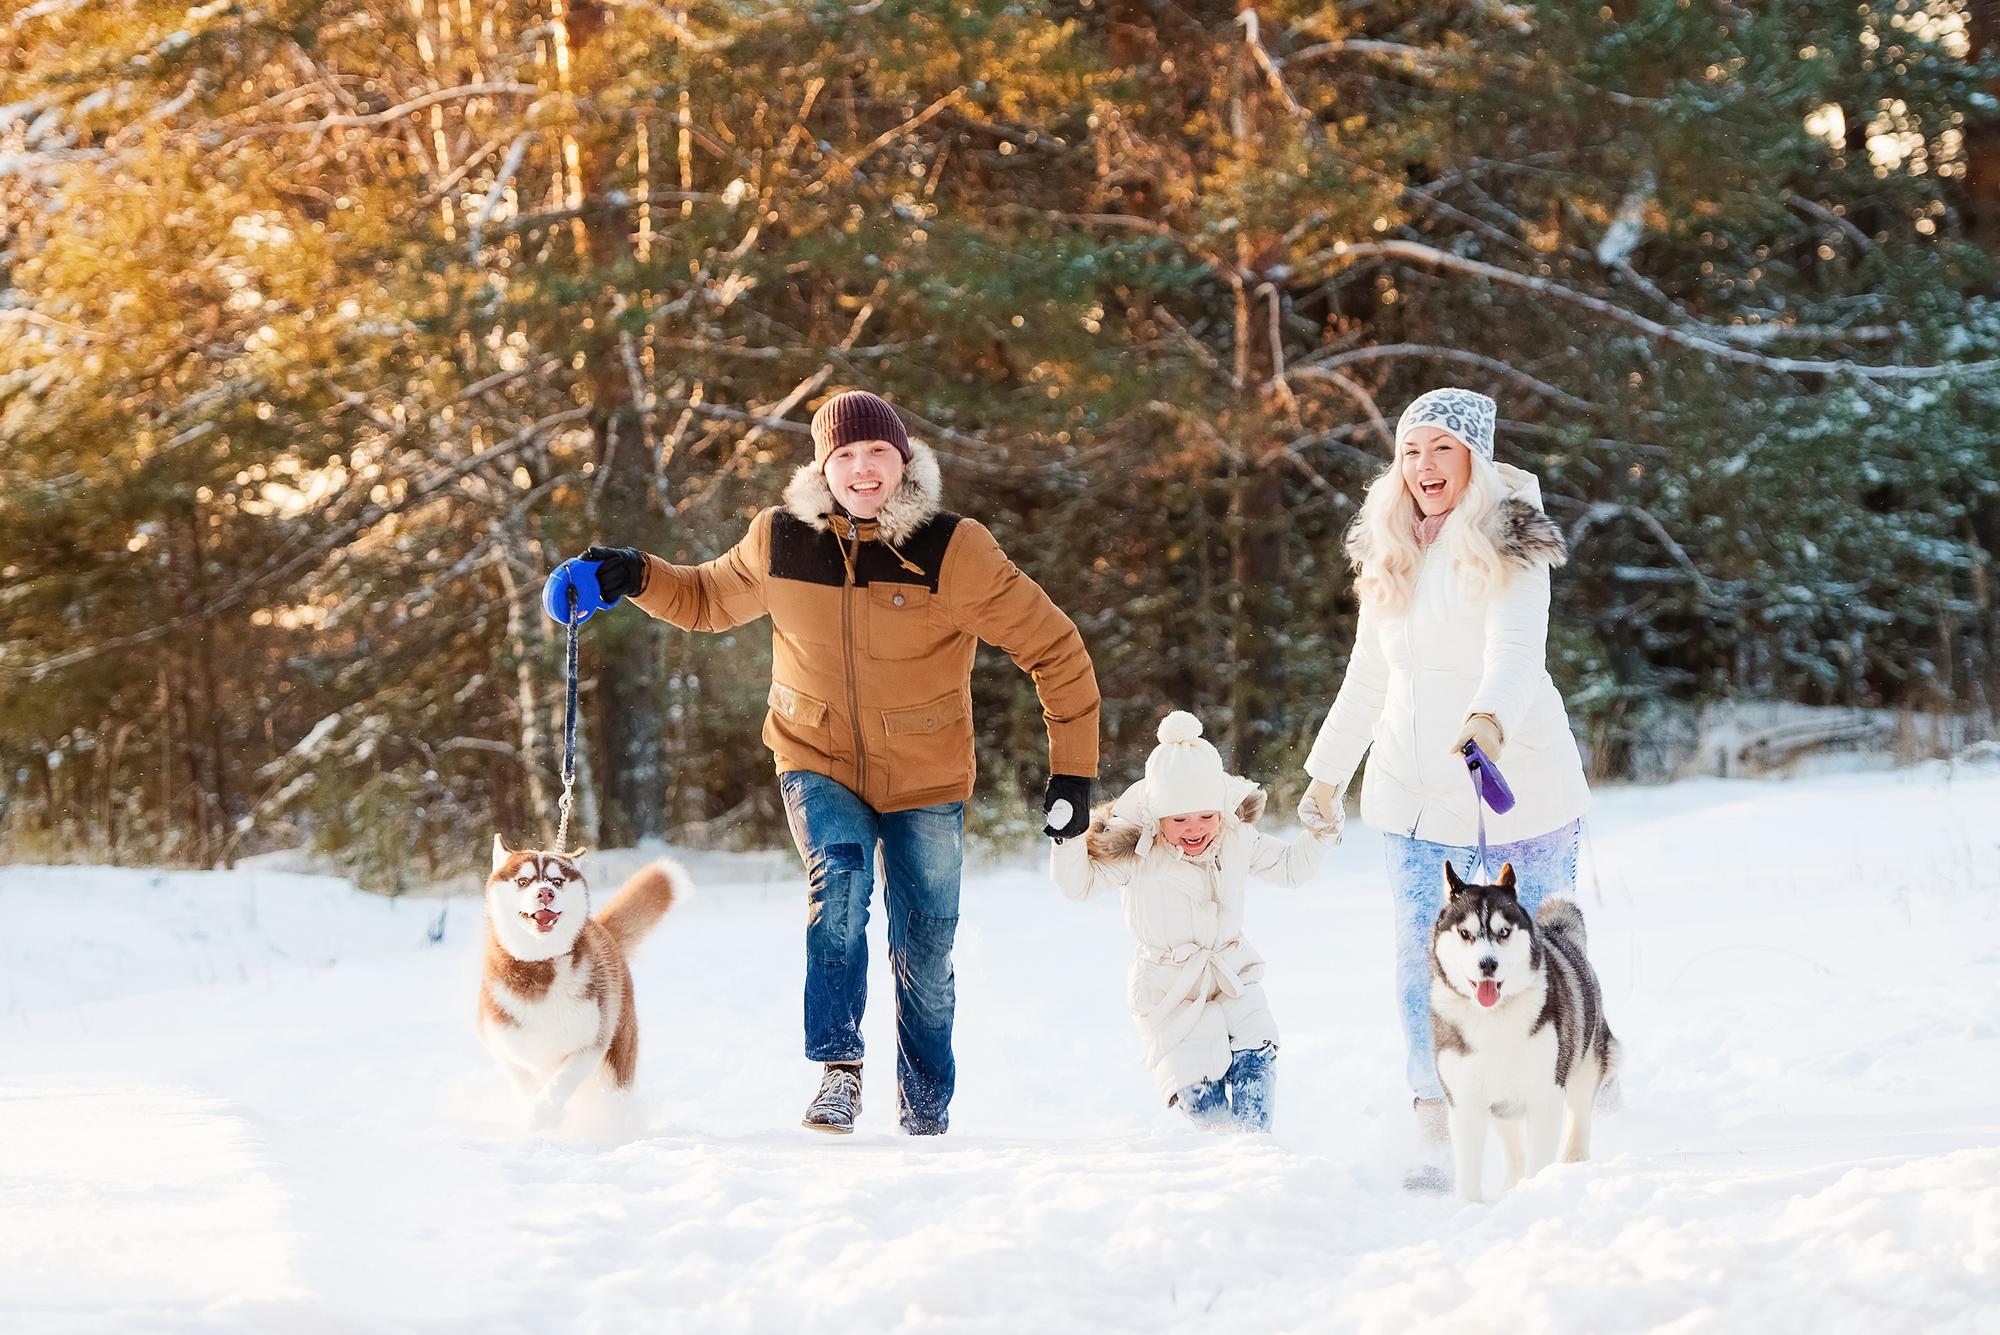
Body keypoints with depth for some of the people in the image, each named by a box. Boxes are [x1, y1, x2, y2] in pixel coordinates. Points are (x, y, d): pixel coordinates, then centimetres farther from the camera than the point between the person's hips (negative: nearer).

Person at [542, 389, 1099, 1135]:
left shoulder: (952, 550, -17)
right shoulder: (781, 541, -8)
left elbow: (1053, 647, -10)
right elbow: (708, 599, 13)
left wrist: (1073, 767, -12)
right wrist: (635, 579, -7)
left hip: (925, 778, -1)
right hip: (819, 761, 1)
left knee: (924, 954, 6)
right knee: (839, 884, -28)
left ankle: (926, 1114, 26)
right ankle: (838, 1067, -20)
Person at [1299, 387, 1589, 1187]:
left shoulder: (1509, 549, -9)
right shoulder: (1388, 554, 10)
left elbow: (1517, 652, -26)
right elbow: (1369, 673, 22)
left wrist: (1489, 716, -46)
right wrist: (1330, 768, 27)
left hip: (1518, 790, -5)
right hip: (1414, 792, 5)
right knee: (1422, 963, -6)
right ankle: (1439, 1143, -7)